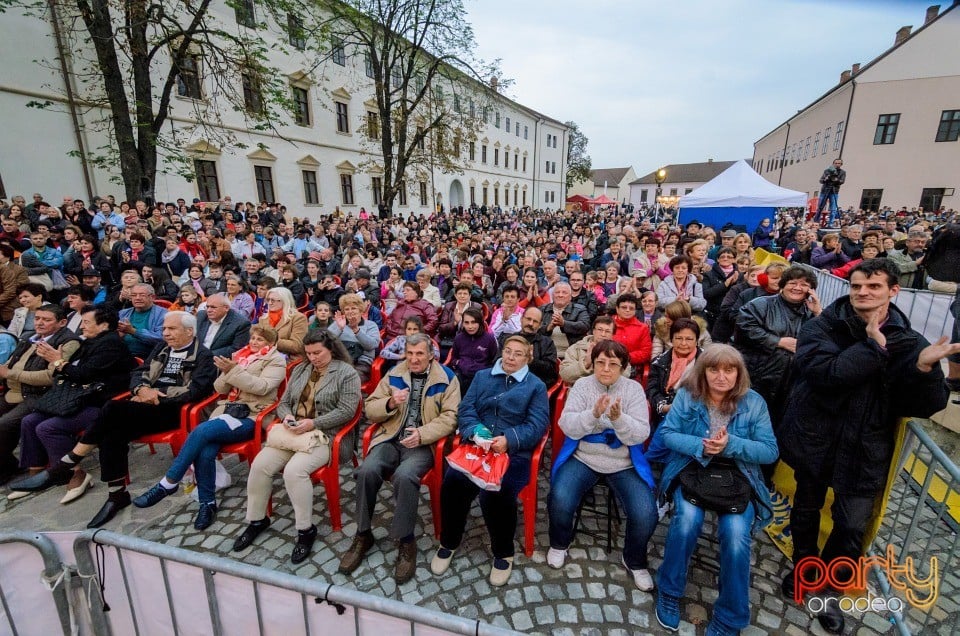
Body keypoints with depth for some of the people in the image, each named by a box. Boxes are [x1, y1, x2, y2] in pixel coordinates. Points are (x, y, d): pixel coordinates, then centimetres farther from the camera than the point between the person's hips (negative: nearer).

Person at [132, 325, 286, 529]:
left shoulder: (276, 360, 3)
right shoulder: (239, 355, 20)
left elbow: (261, 387, -14)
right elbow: (220, 389, 17)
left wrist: (234, 370, -17)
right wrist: (226, 372, -4)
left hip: (250, 416, -5)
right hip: (227, 410, 5)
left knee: (201, 431, -26)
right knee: (204, 452, -21)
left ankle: (168, 484, -10)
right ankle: (207, 503, -3)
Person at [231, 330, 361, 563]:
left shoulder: (347, 373, -5)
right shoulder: (300, 369, 16)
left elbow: (346, 410, -12)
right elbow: (284, 402, 17)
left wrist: (313, 423, -19)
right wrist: (287, 416, -7)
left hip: (324, 436, -6)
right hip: (292, 432, 6)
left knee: (294, 471, -27)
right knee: (260, 465, -12)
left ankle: (306, 530, -7)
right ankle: (256, 520, 12)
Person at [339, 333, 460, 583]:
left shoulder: (446, 378, 2)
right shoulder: (394, 375, 11)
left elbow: (450, 417, -5)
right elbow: (370, 409, 11)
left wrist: (422, 434, -19)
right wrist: (390, 403, -11)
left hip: (423, 443, -3)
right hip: (391, 439, 4)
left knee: (404, 476, -32)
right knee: (367, 470, -24)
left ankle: (407, 542, -11)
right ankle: (363, 535, 0)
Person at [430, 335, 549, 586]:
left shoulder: (536, 386, 12)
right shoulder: (482, 376, 20)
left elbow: (537, 425, -1)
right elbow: (465, 409, 8)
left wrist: (509, 440, -18)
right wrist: (475, 432, -13)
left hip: (514, 453, -2)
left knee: (496, 494, -28)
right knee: (452, 483, -24)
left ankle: (503, 553, 3)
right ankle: (448, 543, 5)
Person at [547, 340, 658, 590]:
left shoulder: (634, 389, -3)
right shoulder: (582, 385, -4)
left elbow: (640, 435, -11)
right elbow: (568, 427, -12)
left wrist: (618, 418, -31)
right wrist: (593, 414, -30)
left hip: (624, 464, 1)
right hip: (583, 458, 0)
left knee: (646, 514, -19)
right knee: (560, 502, -22)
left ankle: (634, 560, 15)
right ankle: (560, 543, 14)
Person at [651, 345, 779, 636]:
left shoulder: (753, 402, -1)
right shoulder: (687, 395, -3)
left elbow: (770, 451, -5)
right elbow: (667, 433, -5)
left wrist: (730, 444, -22)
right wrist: (701, 446, -22)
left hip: (737, 477, 1)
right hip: (691, 470, 0)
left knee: (736, 532, -25)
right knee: (688, 518, -28)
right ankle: (669, 592, -2)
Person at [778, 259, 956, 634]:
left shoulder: (908, 342, -3)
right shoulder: (822, 328, -9)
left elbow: (925, 407, -7)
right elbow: (824, 373, -26)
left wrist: (924, 368, -24)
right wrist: (872, 347, -23)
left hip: (865, 449, 1)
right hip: (815, 439, -1)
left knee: (853, 528, 8)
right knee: (806, 509, 18)